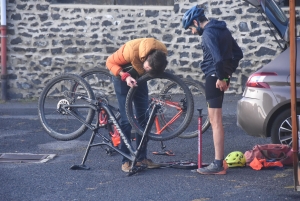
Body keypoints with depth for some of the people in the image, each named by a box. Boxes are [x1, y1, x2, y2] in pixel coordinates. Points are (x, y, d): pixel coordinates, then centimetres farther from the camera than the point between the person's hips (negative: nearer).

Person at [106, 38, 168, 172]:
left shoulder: (162, 51, -25)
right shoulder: (131, 50, -38)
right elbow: (110, 62, -22)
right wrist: (125, 76, -34)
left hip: (139, 77, 4)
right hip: (123, 77, -4)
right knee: (126, 120, -10)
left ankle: (142, 158, 11)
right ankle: (126, 161, -4)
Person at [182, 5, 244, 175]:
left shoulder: (208, 32, -14)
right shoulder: (222, 29, 16)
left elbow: (217, 57, -26)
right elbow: (238, 53, 20)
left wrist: (221, 77, -16)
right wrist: (228, 73, 16)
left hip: (214, 78, -10)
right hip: (220, 77, 10)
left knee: (216, 122, -8)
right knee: (216, 121, 16)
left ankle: (218, 165, -7)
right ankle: (219, 160, 22)